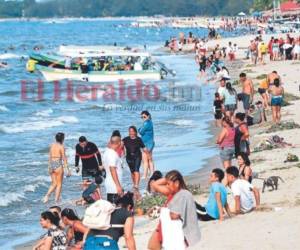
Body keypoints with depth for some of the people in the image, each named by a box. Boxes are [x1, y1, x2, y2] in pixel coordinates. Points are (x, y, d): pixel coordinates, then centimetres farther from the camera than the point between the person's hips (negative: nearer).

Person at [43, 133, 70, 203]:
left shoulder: (52, 145, 8)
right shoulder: (61, 147, -10)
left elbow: (50, 156, 14)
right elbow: (64, 158, -11)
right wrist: (68, 169, -8)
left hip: (51, 165, 6)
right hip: (58, 165, -6)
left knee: (54, 184, 16)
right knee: (59, 184, 6)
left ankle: (47, 195, -2)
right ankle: (57, 200, 6)